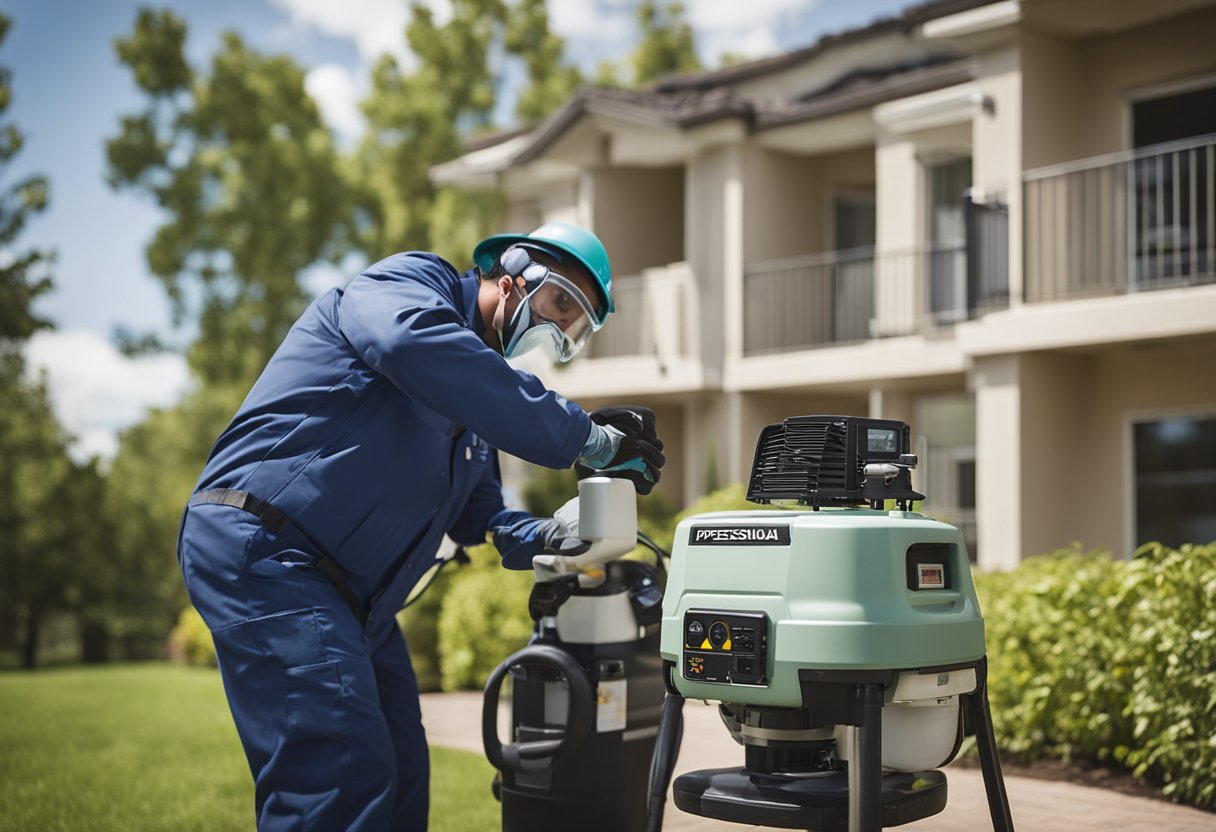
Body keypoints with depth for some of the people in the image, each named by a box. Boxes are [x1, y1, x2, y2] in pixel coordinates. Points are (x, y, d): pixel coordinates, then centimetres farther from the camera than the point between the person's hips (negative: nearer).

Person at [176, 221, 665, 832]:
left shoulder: (482, 387, 22)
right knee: (343, 780, -20)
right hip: (263, 550, -10)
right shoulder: (412, 283, -5)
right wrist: (584, 437, -29)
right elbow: (418, 345, -31)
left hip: (353, 603, 10)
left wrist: (544, 538, -4)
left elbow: (478, 513, 20)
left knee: (399, 781, 11)